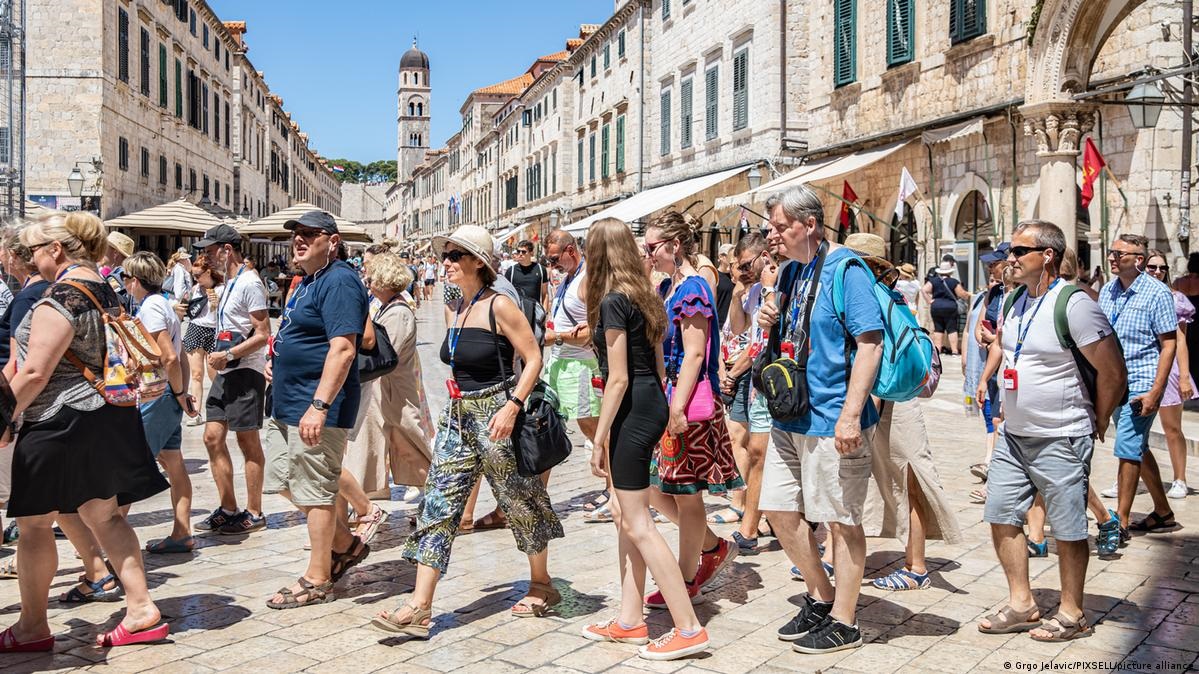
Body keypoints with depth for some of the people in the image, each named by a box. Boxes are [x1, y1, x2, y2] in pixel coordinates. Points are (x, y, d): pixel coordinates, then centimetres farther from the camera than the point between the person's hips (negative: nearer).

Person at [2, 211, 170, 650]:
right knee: (104, 516, 13)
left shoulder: (60, 298, -18)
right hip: (107, 415, 9)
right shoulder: (102, 289, 11)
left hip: (61, 422, -9)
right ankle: (141, 609, 11)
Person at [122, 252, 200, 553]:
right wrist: (182, 393, 13)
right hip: (166, 398, 10)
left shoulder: (151, 307, -13)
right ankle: (181, 534, 14)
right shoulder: (161, 304, 16)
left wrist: (179, 394, -10)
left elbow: (170, 359, -20)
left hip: (156, 396, -10)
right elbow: (180, 358, 17)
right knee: (173, 465, 10)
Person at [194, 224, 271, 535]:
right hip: (225, 372, 9)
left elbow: (263, 335, -18)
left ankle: (254, 513, 8)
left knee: (248, 441, -2)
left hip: (246, 371, -9)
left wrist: (227, 355, -19)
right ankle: (228, 509, 16)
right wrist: (220, 358, 13)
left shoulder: (249, 283, -13)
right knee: (213, 437, 7)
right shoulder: (229, 282, 17)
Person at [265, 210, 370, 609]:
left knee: (315, 491, -1)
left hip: (316, 409, -11)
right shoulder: (308, 281, 17)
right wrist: (279, 362, 16)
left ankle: (317, 580, 13)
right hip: (287, 404, 11)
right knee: (288, 483, 17)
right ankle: (346, 546, 31)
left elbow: (343, 348, -25)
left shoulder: (338, 281, -16)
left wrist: (319, 405, -28)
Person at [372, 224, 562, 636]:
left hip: (495, 413, -7)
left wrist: (512, 405, -22)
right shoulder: (451, 311, 10)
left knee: (519, 500, 8)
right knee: (438, 504, 0)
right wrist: (461, 397, 18)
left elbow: (533, 358, -14)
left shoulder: (499, 306, -12)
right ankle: (419, 607, 0)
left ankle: (541, 584, 28)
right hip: (457, 415, 7)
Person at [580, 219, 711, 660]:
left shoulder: (613, 301, -14)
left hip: (632, 411, -10)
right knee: (624, 515, 16)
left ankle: (688, 628, 0)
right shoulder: (644, 298, 12)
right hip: (652, 406, 10)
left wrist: (599, 438, -14)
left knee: (637, 524, -3)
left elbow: (618, 378, -17)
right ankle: (630, 619, 24)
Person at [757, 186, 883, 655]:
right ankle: (820, 597, 31)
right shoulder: (791, 271, 12)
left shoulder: (845, 269, -13)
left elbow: (870, 343, -19)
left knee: (840, 519, 4)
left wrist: (850, 414, -24)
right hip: (791, 417, 9)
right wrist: (771, 327, 0)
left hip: (832, 420, -8)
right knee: (779, 509, 12)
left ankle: (843, 622, 18)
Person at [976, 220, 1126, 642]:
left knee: (1068, 529, 4)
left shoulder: (1074, 305, -17)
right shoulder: (1015, 301, 7)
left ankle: (1072, 614, 20)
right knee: (1001, 516, 9)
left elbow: (1113, 373, -14)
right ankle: (1022, 604, 23)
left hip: (1061, 441, -8)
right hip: (1014, 436, 8)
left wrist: (1097, 425, -4)